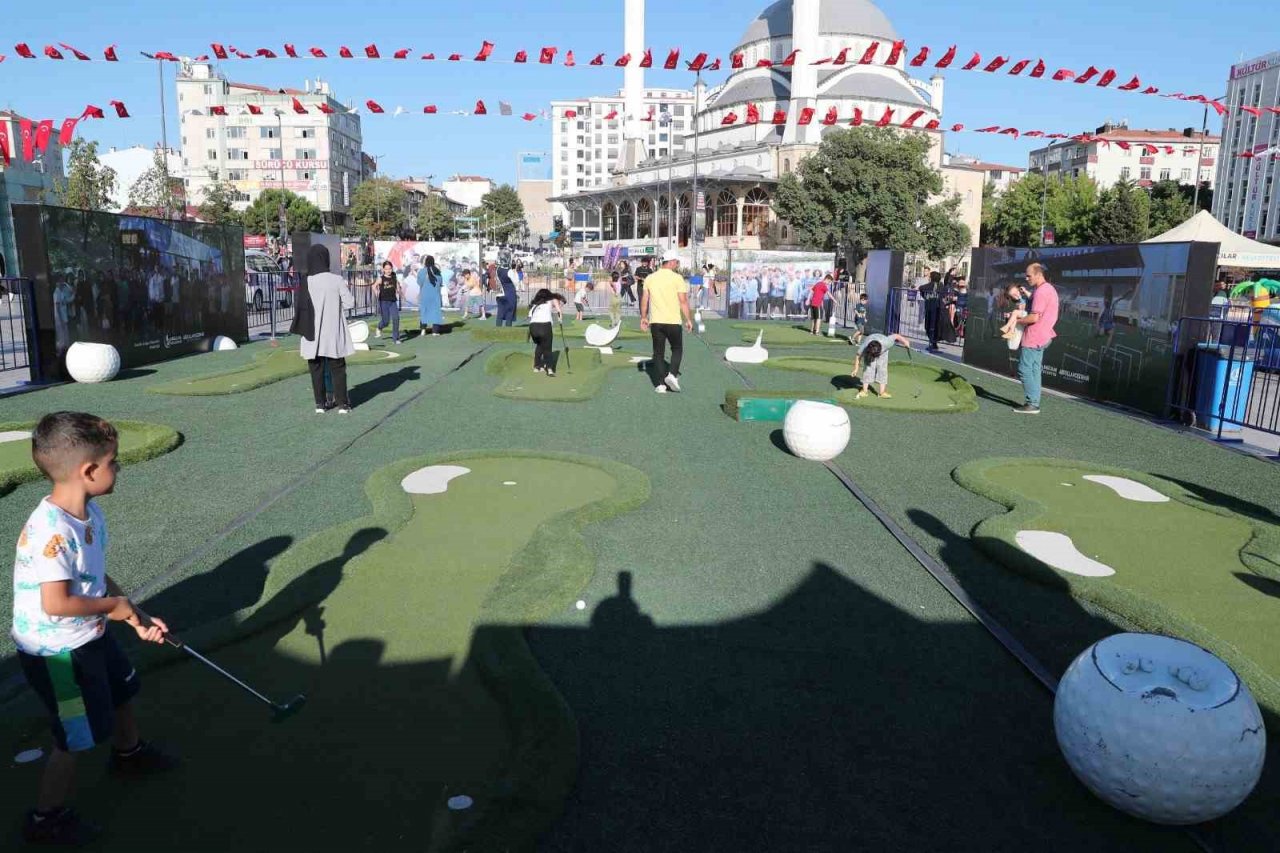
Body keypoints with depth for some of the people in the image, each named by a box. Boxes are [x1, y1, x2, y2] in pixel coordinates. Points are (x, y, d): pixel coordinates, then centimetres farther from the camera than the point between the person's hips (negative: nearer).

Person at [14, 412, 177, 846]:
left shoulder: (91, 513, -5)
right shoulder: (50, 532, -33)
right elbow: (56, 603, -34)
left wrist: (136, 616, 1)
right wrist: (114, 606, -19)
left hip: (90, 637, 9)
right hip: (56, 653, -9)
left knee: (122, 689, 29)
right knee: (75, 738, 6)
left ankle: (129, 752, 57)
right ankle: (47, 819, 29)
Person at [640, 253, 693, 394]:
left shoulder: (650, 278, 7)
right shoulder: (677, 278, -6)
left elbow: (644, 299, 8)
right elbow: (683, 301, -9)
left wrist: (643, 318, 16)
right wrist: (689, 320, -2)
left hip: (655, 321, 3)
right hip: (673, 321, -3)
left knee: (658, 352, 9)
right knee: (677, 349, 14)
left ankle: (660, 384, 5)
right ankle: (672, 374, -5)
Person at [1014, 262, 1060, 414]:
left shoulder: (1041, 291, -18)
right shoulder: (1049, 289, 16)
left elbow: (1034, 317, -22)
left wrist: (1017, 321, -9)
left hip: (1034, 337, -10)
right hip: (1041, 336, 10)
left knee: (1025, 369, -7)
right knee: (1034, 370, 12)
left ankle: (1033, 404, -7)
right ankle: (1034, 403, 15)